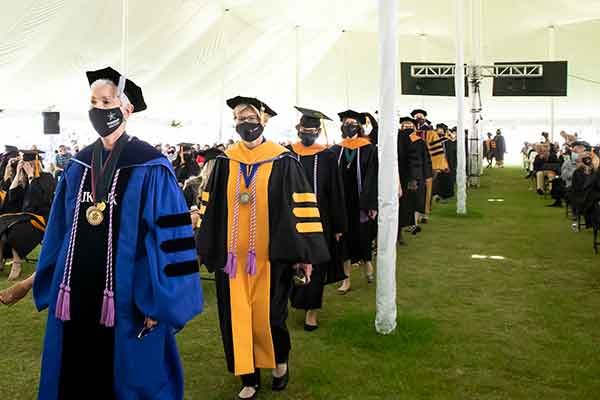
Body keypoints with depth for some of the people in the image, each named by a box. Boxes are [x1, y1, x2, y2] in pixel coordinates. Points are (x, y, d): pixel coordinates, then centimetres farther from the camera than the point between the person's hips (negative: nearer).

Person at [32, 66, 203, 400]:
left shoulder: (149, 167, -10)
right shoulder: (78, 165, 8)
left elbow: (168, 236, -14)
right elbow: (60, 229, 13)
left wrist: (159, 302, -16)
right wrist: (52, 286, 11)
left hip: (126, 297, -5)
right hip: (77, 293, 6)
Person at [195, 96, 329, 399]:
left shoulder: (283, 162, -5)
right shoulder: (225, 161, 4)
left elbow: (300, 207, -6)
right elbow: (211, 207, 10)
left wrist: (304, 255, -9)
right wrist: (205, 247, 10)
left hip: (269, 255, -3)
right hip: (232, 255, 3)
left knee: (268, 315, 4)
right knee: (237, 316, 7)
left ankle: (281, 361, 35)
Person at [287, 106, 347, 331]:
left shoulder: (327, 157, -3)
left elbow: (336, 193, 0)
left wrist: (338, 226, -1)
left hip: (319, 220, -1)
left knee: (315, 266, 7)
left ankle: (311, 309, 21)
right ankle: (297, 300, 32)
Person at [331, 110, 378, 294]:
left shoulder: (368, 149, -3)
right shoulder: (336, 150, 5)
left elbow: (373, 178, -7)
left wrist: (372, 205, -12)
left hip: (360, 202, -2)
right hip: (341, 202, 2)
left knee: (363, 236, 8)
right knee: (345, 238, 6)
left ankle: (367, 263, 37)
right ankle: (347, 278, 13)